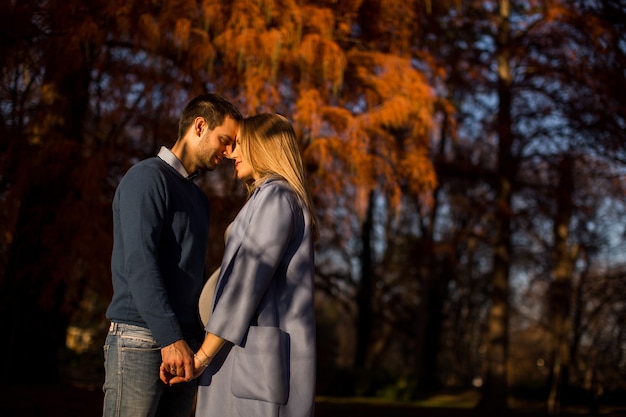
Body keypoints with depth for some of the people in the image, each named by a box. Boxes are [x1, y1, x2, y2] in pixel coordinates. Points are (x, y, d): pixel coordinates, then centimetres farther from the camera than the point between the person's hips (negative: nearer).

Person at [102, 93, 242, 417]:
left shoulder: (199, 199, 21)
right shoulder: (147, 177, -5)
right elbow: (139, 264, -16)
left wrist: (202, 341, 13)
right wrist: (170, 338, -22)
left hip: (184, 345, 8)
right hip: (140, 341, -8)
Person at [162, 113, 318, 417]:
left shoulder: (275, 196, -7)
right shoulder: (275, 199, 24)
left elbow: (247, 281, -15)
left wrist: (202, 355, -13)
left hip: (259, 355, -10)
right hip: (261, 355, 10)